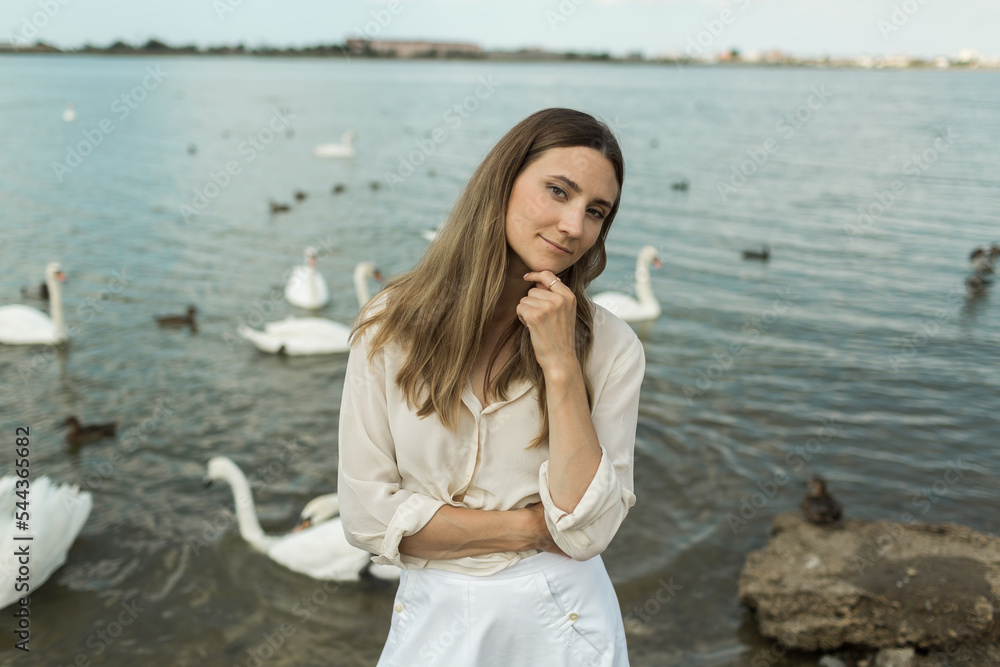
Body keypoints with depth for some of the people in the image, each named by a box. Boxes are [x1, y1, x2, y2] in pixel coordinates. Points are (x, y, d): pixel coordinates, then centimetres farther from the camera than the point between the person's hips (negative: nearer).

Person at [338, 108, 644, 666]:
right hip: (432, 620, 1)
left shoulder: (611, 346, -12)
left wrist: (561, 366, -24)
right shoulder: (391, 325, -11)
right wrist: (532, 528, -14)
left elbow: (588, 531, -17)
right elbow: (367, 515, -11)